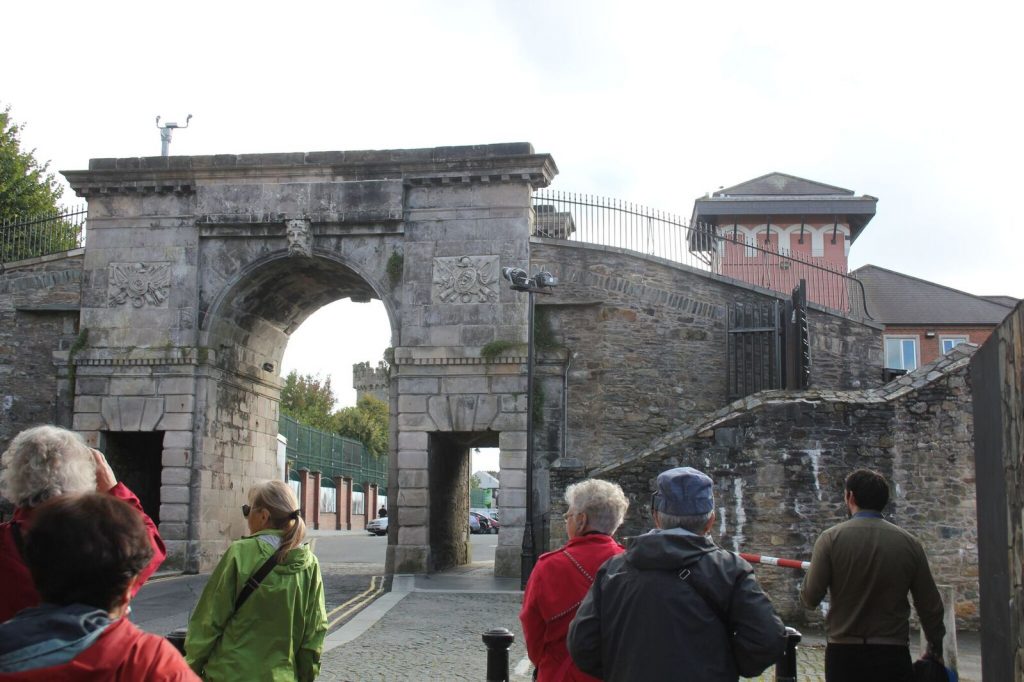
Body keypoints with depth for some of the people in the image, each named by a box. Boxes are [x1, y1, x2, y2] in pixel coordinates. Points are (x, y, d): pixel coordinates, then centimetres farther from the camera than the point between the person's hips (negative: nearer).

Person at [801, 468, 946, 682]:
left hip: (844, 655, -1)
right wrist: (936, 649, 20)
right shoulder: (909, 543, 1)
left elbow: (810, 598, -8)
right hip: (892, 656, 1)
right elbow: (930, 606, 6)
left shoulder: (831, 539, -6)